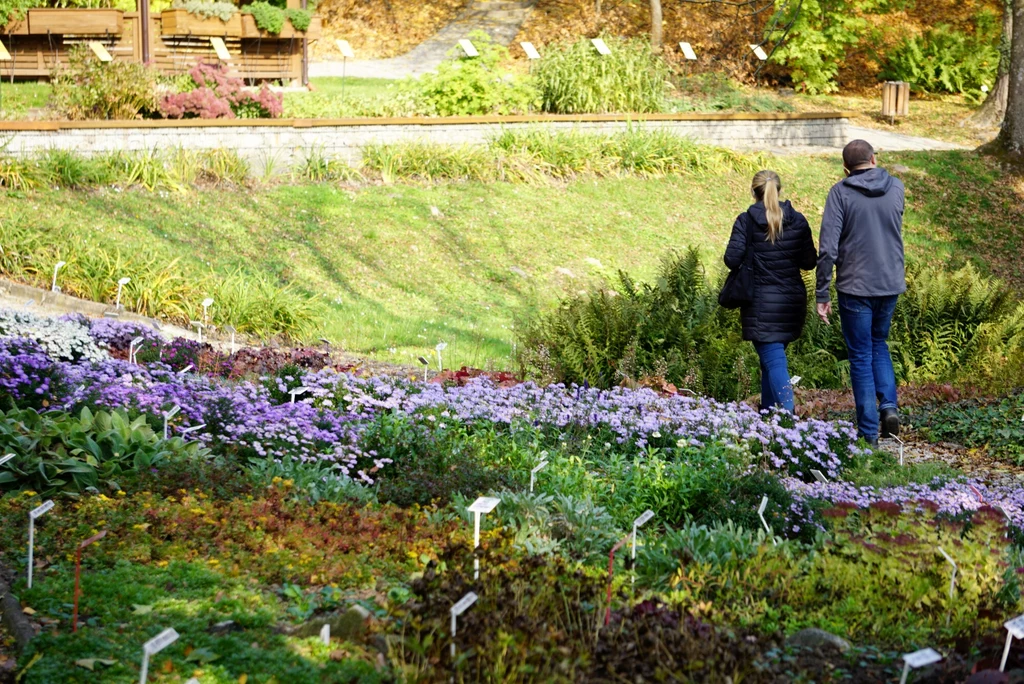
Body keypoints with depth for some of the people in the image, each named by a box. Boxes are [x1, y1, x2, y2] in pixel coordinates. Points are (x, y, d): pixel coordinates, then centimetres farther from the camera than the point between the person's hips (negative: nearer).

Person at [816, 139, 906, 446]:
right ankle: (889, 405, 5)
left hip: (855, 286, -4)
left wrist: (822, 294, -9)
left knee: (861, 357, 5)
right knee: (879, 343, 24)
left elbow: (828, 247, -14)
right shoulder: (896, 188, 2)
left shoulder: (841, 192, -10)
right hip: (891, 283, 4)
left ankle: (869, 431, 6)